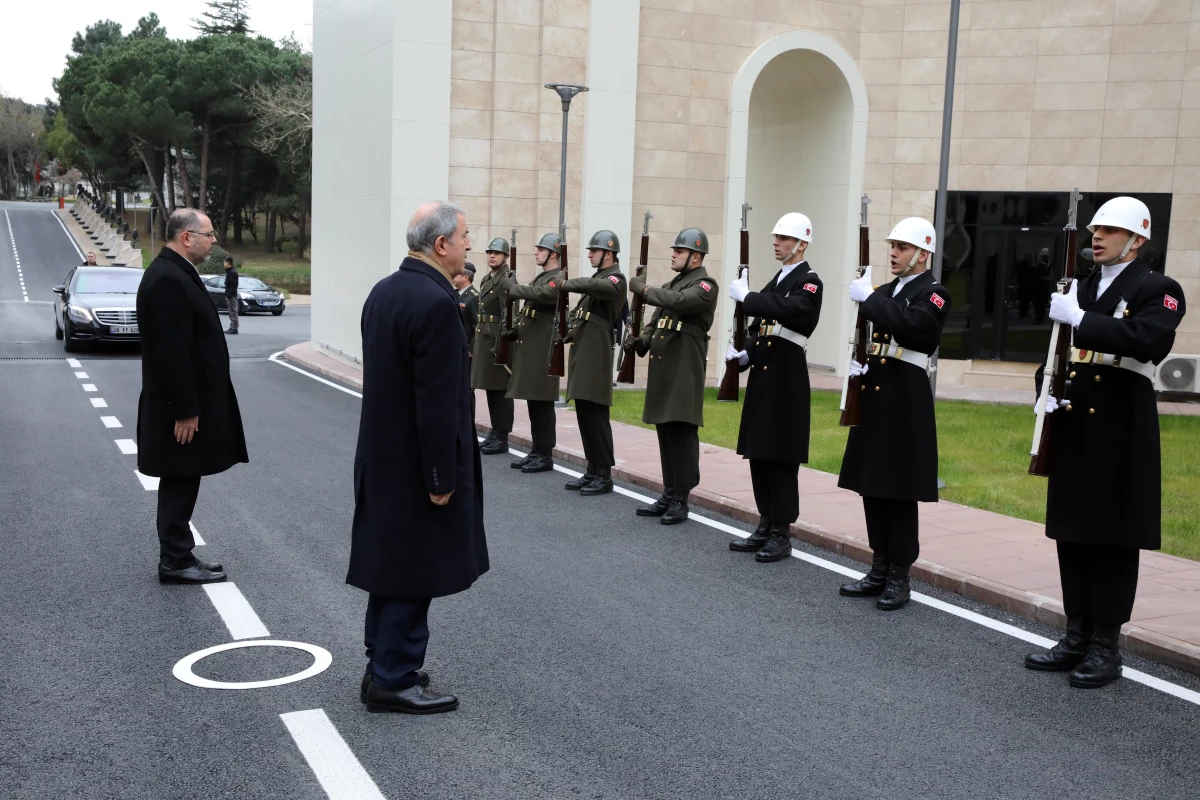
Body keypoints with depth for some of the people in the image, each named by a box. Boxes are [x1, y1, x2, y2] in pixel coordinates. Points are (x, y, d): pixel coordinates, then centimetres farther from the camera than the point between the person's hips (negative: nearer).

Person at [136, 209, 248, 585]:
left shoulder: (175, 273, 13)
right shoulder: (168, 280, -20)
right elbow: (171, 352, -24)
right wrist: (185, 411, -22)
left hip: (190, 401, 10)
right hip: (182, 406, -10)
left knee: (181, 484, 15)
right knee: (179, 484, -1)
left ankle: (178, 557, 23)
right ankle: (176, 562, 9)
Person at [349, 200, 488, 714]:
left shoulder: (383, 291, 7)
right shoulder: (436, 303, -22)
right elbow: (438, 400, -23)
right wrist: (442, 478, -18)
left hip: (383, 455, 9)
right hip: (417, 463, -9)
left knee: (392, 562, 18)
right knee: (416, 572, 2)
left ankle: (384, 665, 29)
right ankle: (393, 680, 11)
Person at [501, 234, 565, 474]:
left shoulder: (558, 280, -11)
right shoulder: (539, 278, 19)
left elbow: (537, 295, -28)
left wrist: (510, 285, -16)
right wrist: (516, 329, 9)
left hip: (543, 348, -9)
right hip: (529, 346, 9)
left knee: (542, 402, -6)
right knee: (532, 400, 11)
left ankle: (546, 456, -1)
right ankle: (536, 451, 17)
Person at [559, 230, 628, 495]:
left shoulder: (615, 279, -8)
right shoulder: (597, 278, 20)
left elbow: (594, 286, -30)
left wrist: (566, 284, -18)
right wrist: (572, 330, 7)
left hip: (596, 354, -9)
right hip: (581, 351, 9)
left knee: (595, 415, -7)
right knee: (583, 414, 10)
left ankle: (604, 475, -2)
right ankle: (592, 470, 17)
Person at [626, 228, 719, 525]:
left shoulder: (705, 285, -6)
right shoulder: (670, 284, 19)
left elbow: (678, 301, -25)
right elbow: (656, 321, 21)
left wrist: (643, 289, -14)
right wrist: (640, 341, 2)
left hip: (684, 369, -8)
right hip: (661, 367, 8)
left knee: (681, 432, -6)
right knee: (665, 432, 11)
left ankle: (681, 500, -2)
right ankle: (669, 494, 19)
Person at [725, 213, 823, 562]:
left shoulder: (809, 282, -8)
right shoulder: (776, 281, 18)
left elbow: (788, 310, -28)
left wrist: (745, 296, -22)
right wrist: (745, 354, 1)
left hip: (786, 378, -9)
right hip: (763, 374, 9)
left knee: (780, 458, -4)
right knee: (759, 454, 11)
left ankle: (781, 534, 3)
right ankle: (765, 527, 20)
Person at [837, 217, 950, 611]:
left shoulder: (933, 294, -7)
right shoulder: (884, 292, 16)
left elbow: (910, 325, -27)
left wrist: (867, 297, -21)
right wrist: (859, 363, 2)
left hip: (906, 401, -7)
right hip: (873, 397, 8)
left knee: (899, 492, -2)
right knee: (872, 488, 10)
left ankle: (899, 578, 7)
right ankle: (880, 571, 20)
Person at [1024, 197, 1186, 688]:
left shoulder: (1158, 291, -5)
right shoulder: (1080, 288, 16)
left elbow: (1145, 339, -26)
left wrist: (1079, 318, -29)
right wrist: (1049, 391, 3)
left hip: (1120, 432, -7)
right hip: (1074, 428, 7)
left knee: (1112, 538, 0)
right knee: (1071, 534, 10)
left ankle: (1106, 648, 9)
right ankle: (1077, 638, 21)